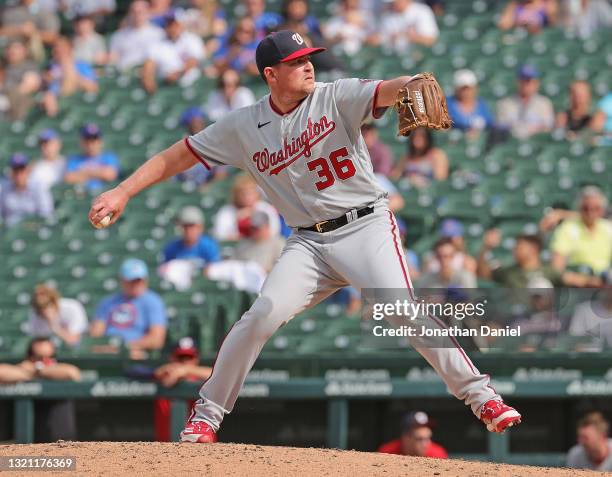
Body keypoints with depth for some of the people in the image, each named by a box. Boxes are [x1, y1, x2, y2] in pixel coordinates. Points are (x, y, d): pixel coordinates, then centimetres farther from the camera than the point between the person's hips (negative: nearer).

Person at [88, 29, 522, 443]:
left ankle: (480, 395, -13)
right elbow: (176, 156, 9)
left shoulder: (336, 99, -4)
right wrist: (122, 193, 0)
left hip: (367, 227, -2)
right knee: (262, 316, -15)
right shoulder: (243, 128, 4)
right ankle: (207, 414, -1)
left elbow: (385, 92, -22)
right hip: (308, 242, 2)